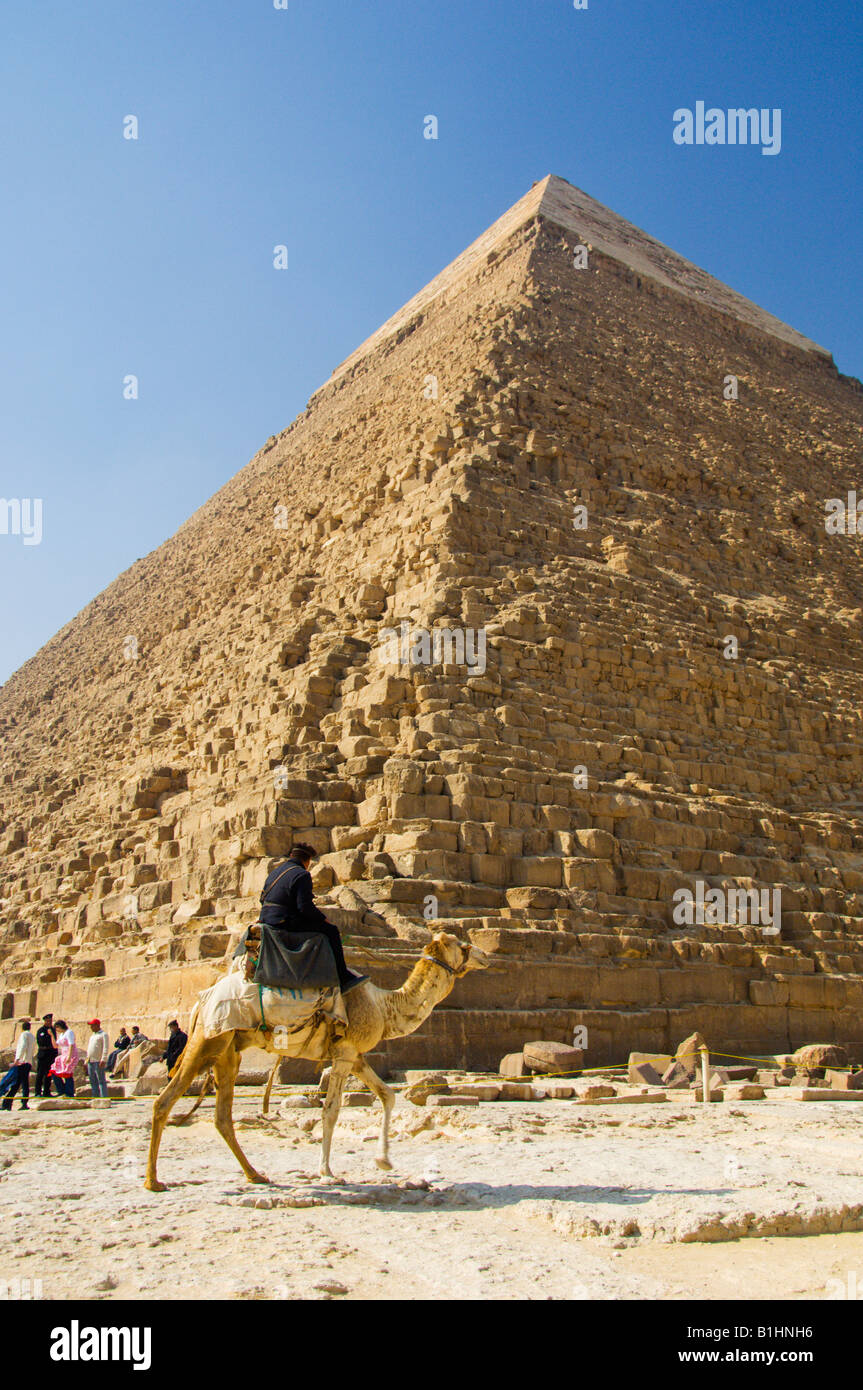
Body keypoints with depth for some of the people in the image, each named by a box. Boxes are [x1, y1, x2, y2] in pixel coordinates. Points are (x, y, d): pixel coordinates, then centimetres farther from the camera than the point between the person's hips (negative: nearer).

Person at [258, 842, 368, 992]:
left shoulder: (275, 872, 16)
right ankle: (343, 981, 1)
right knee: (331, 930, -2)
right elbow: (305, 906, -20)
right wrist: (323, 918, -4)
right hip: (287, 925, -10)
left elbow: (263, 899, 20)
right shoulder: (301, 874, -12)